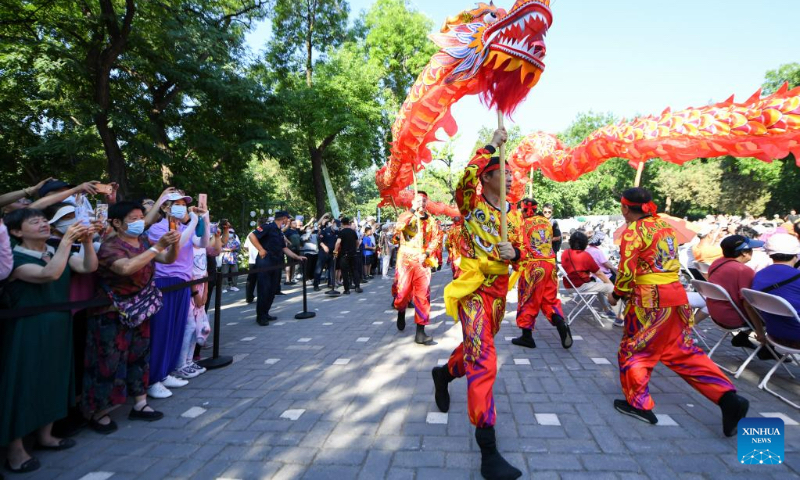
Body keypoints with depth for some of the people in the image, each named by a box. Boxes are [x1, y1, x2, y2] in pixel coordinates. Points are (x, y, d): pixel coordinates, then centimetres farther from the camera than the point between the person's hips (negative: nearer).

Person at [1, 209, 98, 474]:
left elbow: (89, 267, -6)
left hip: (57, 328, 7)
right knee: (23, 383, 1)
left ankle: (45, 435, 33)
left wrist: (87, 241, -21)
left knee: (53, 379, 16)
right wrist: (67, 241, -33)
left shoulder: (56, 252, 6)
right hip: (27, 332, -7)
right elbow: (50, 274, -32)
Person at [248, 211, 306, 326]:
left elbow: (284, 248, 19)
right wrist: (261, 250, -18)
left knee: (272, 290, 11)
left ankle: (265, 313, 22)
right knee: (264, 290, -5)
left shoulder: (280, 232, 16)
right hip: (265, 262, -8)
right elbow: (252, 236, -17)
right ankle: (260, 316, 5)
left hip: (275, 264, 8)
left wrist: (297, 257, 14)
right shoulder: (268, 227, -9)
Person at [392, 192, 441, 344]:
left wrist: (427, 253, -11)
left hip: (423, 261, 2)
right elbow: (397, 229, -19)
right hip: (405, 260, -2)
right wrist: (412, 211, -22)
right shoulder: (405, 216, 2)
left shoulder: (431, 220, 10)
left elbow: (435, 239, 6)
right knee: (403, 291, 0)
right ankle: (401, 313, 36)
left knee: (423, 295, -4)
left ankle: (420, 332, -1)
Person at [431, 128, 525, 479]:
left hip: (499, 289, 7)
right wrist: (492, 146, -18)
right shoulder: (472, 204, -6)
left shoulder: (513, 213, 12)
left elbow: (519, 252, 13)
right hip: (473, 286, -7)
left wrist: (513, 252, -11)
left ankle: (444, 373, 53)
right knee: (483, 361, -16)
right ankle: (488, 452, -10)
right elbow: (466, 177, -27)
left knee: (479, 346, 22)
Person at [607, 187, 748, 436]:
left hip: (649, 299, -8)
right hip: (676, 294, 8)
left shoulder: (633, 231, -11)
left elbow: (627, 271, -14)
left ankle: (638, 403, 16)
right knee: (683, 351, 17)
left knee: (633, 350, 8)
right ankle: (728, 399, 12)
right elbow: (672, 262, 18)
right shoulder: (665, 225, 13)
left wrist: (616, 294, 2)